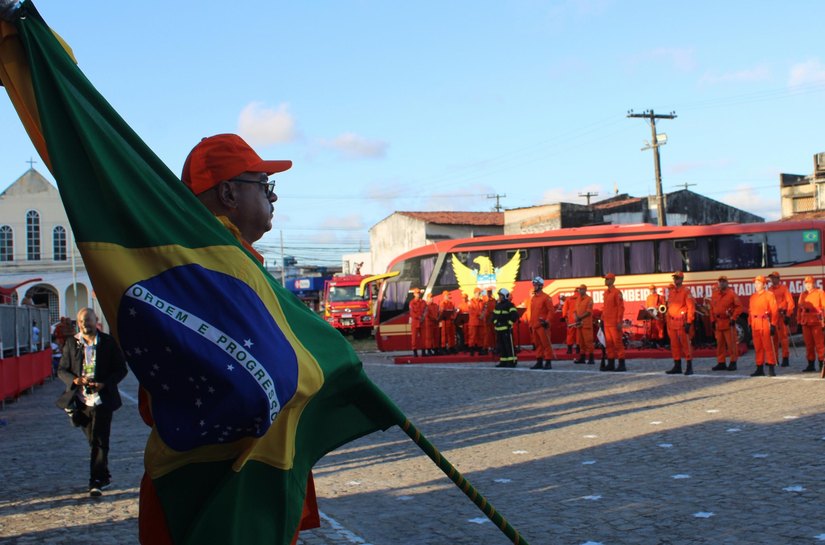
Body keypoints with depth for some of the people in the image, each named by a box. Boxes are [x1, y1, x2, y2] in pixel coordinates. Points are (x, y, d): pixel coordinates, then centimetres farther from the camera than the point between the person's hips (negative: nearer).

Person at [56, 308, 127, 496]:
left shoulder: (109, 342, -2)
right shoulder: (71, 343, 4)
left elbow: (121, 369, 0)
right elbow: (61, 370, 7)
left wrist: (104, 384, -16)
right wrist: (74, 380, -15)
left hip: (102, 400, -3)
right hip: (81, 401, 3)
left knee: (99, 441, -7)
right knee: (94, 441, 14)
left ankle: (96, 481, -4)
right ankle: (104, 476, 29)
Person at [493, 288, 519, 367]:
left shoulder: (509, 305, -9)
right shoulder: (497, 305, 16)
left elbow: (515, 315, -16)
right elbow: (494, 314, 26)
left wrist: (510, 323, -14)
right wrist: (495, 322, 12)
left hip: (506, 328, -9)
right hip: (498, 328, 9)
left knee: (509, 345, -8)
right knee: (500, 345, 11)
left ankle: (512, 361, -4)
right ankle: (503, 361, 18)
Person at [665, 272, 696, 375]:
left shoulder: (686, 292, -5)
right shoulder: (671, 292, 15)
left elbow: (691, 308, -10)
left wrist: (689, 323, -16)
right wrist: (668, 323, 14)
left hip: (682, 323, -7)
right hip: (672, 323, 7)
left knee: (685, 345, -5)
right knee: (674, 345, 10)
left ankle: (689, 367, -2)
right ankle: (677, 366, 17)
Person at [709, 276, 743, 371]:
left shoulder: (731, 294, -4)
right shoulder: (714, 294, 11)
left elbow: (738, 307, -6)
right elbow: (712, 308, 15)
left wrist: (733, 318, -12)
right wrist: (713, 320, 9)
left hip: (728, 323, -5)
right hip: (718, 323, 5)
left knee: (731, 344, -3)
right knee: (720, 344, 9)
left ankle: (733, 363, 3)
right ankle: (721, 363, 15)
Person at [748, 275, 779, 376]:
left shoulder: (769, 295, -1)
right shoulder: (753, 297, 15)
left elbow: (774, 311, -6)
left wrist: (773, 325, -11)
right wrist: (750, 324, 11)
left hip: (765, 323, -5)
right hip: (755, 324, 5)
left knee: (768, 346, -5)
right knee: (757, 347, 7)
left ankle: (771, 368, -2)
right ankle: (760, 368, 12)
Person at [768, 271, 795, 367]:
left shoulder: (783, 288, -1)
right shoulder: (769, 290, 14)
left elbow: (790, 302, -5)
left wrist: (788, 315, -11)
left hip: (781, 315, -5)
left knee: (783, 337, -7)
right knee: (773, 338, 8)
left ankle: (785, 359, -5)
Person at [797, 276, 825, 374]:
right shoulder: (802, 295, 14)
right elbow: (799, 308, 16)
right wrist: (799, 321, 12)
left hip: (817, 322, -5)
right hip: (805, 322, 5)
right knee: (808, 344, 7)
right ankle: (810, 365, 13)